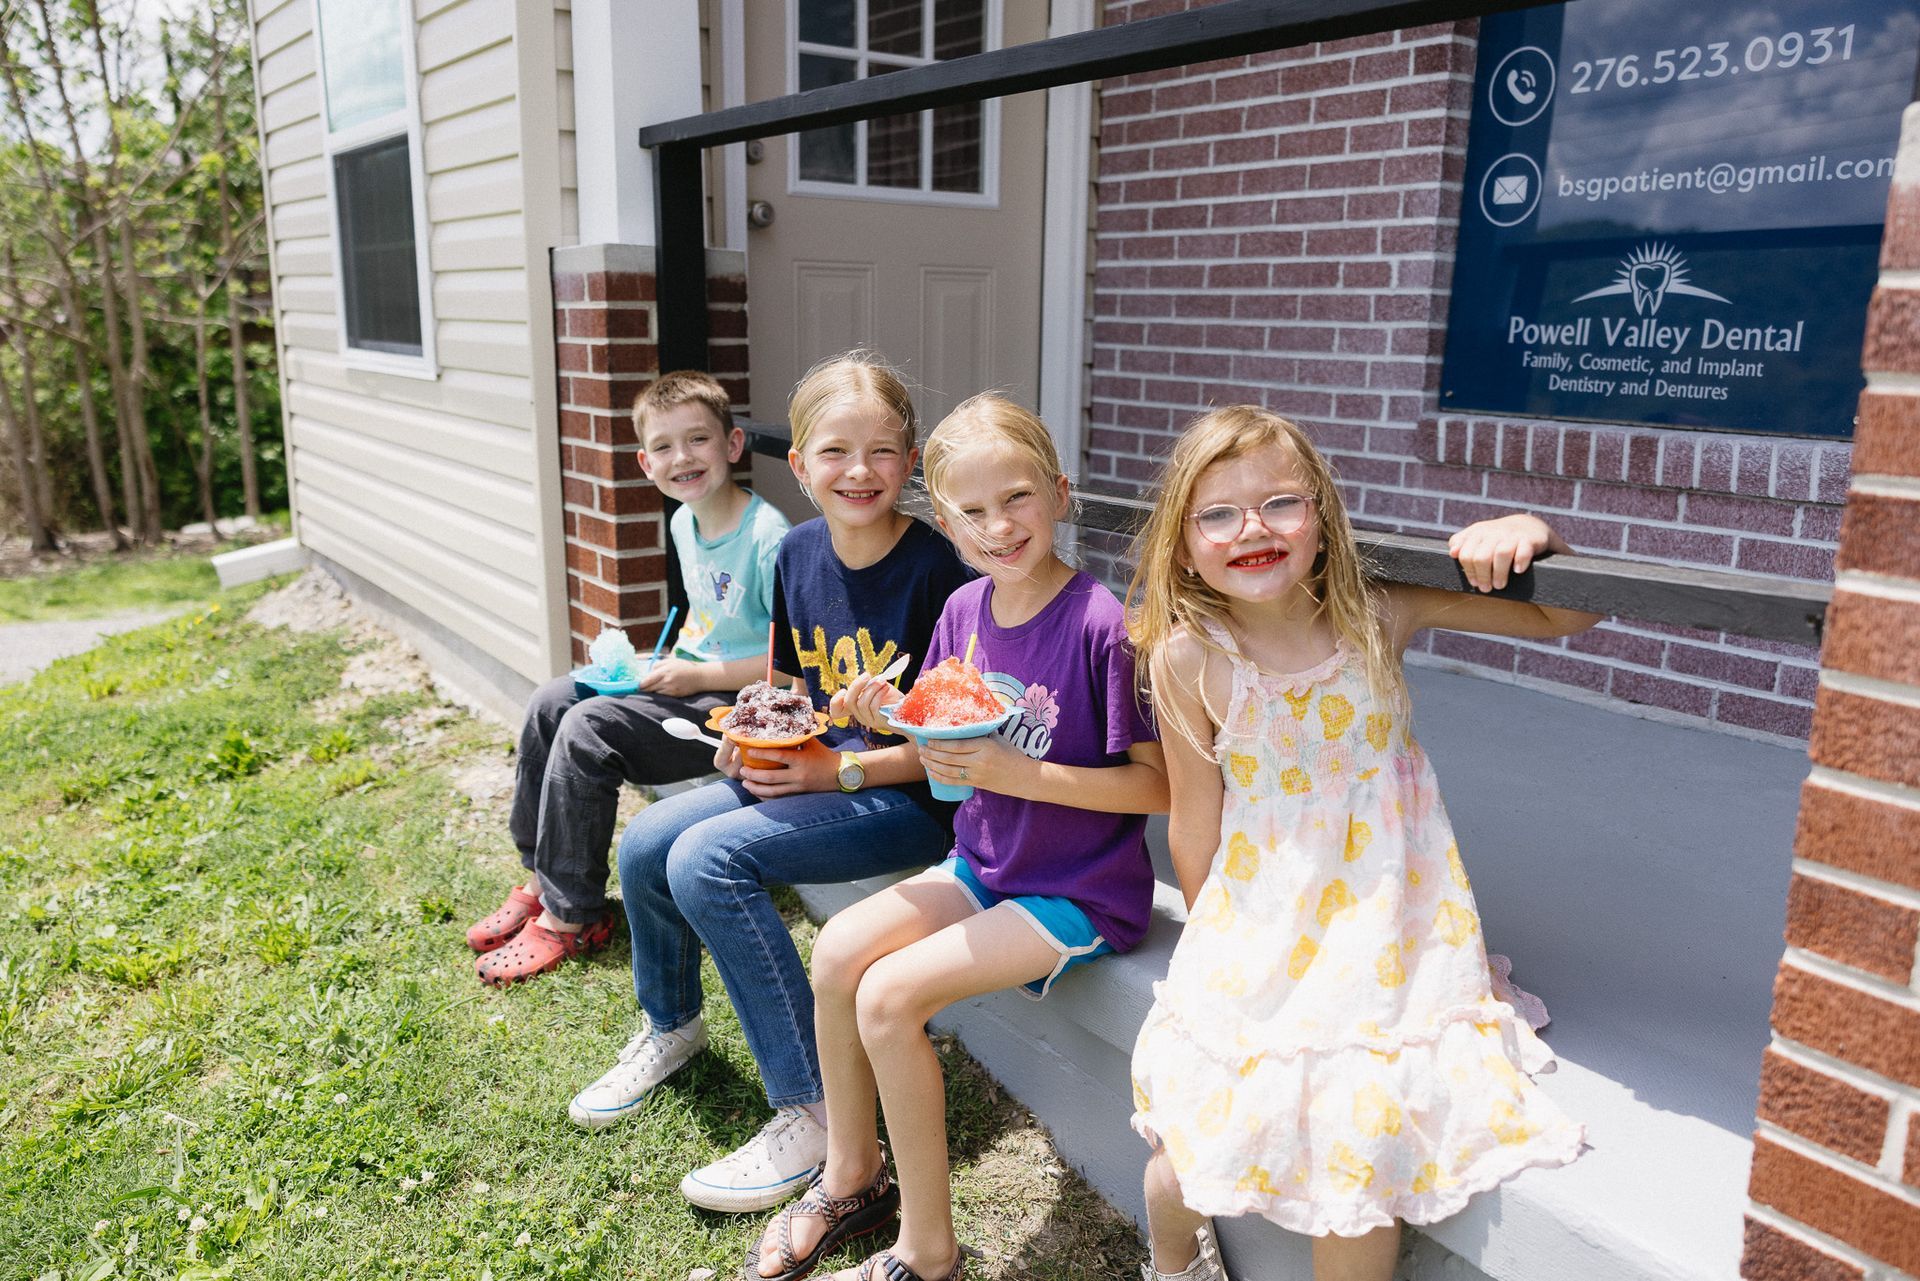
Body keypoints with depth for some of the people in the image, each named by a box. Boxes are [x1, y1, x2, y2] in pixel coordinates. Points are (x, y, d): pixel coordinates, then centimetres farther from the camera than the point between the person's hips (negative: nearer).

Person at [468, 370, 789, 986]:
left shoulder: (768, 537, -21)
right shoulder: (684, 522, 8)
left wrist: (699, 676, -19)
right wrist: (671, 662, 5)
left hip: (736, 703, -9)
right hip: (690, 680, 10)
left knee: (586, 728, -21)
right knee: (550, 700, 0)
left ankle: (570, 914, -7)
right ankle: (540, 877, 10)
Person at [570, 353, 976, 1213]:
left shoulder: (933, 571, -19)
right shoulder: (798, 552, 3)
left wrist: (841, 770, -20)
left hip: (906, 796, -8)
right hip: (810, 770, 8)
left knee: (708, 861, -23)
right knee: (644, 845, 0)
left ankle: (812, 1107, -12)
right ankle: (672, 1027, 30)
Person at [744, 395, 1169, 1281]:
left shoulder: (1101, 625, -21)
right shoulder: (965, 610, 0)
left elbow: (1159, 784, -19)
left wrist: (1019, 774, -26)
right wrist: (895, 718, -11)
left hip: (1080, 892, -7)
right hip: (983, 866, 7)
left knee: (888, 994, -18)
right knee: (838, 947, -8)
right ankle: (851, 1174, 16)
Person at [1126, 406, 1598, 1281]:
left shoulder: (1376, 611, -9)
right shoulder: (1188, 658, -14)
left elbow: (1567, 617, -1)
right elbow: (1194, 821, -4)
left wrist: (1527, 536, -20)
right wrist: (1215, 939, 3)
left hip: (1380, 933, 1)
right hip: (1258, 934, 0)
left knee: (1359, 1160, -10)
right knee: (1180, 1171, 3)